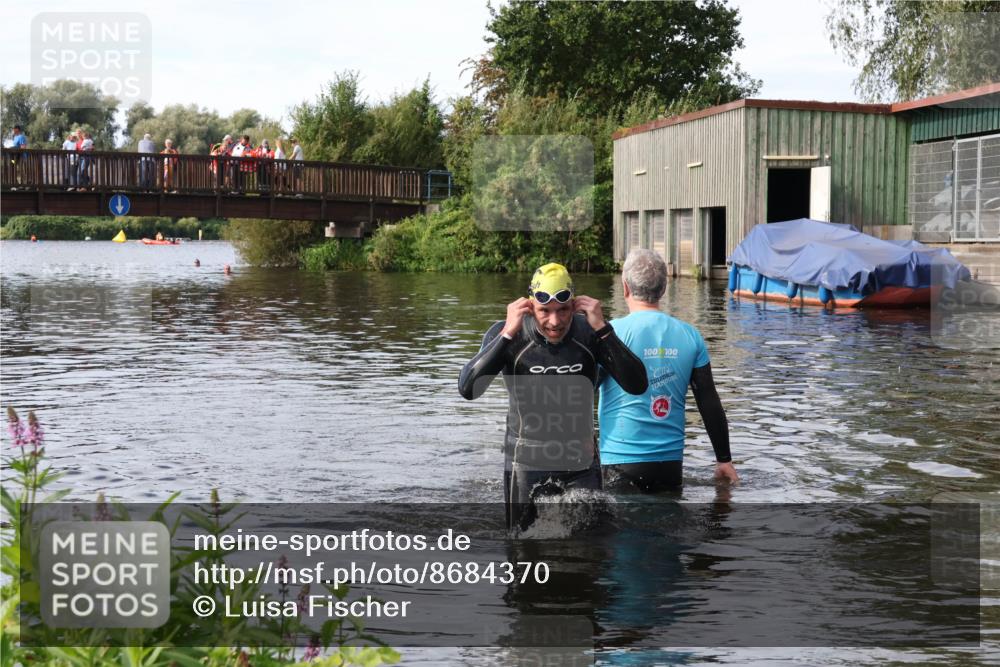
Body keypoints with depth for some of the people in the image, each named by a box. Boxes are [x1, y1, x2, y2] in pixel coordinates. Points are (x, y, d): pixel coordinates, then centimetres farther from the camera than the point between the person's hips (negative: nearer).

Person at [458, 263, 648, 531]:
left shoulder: (589, 333, -7)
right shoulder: (506, 334, -11)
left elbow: (637, 385, -16)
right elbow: (468, 389, -23)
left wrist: (602, 328, -24)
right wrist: (508, 334, -28)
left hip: (581, 466, 1)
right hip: (526, 465, -1)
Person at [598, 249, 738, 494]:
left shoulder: (611, 332, -9)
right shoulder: (689, 335, 3)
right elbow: (710, 404, 6)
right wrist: (724, 460, 13)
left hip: (621, 462, -4)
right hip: (671, 462, 4)